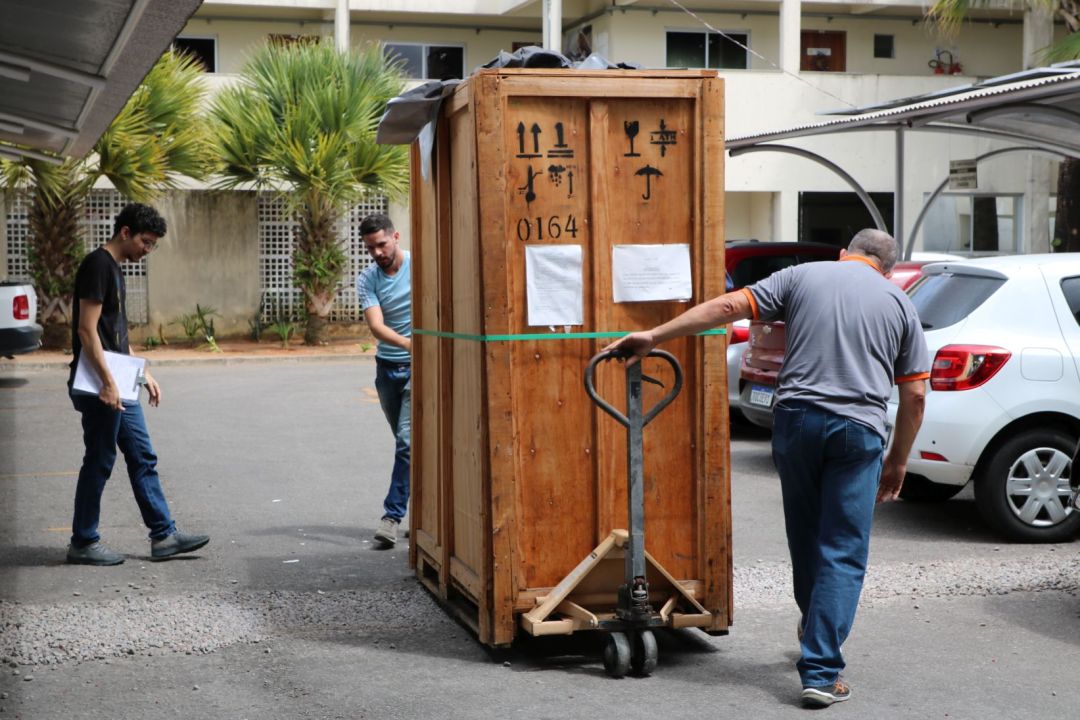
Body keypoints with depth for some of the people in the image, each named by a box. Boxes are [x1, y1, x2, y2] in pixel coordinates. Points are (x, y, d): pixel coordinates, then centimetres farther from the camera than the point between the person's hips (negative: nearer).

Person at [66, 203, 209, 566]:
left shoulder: (115, 269, 17)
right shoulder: (97, 265, -13)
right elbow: (87, 331, -20)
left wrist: (144, 375, 20)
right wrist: (107, 383, -23)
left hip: (120, 386, 10)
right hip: (99, 386, -10)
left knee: (143, 458, 10)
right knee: (99, 462, -1)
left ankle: (164, 535, 14)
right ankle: (83, 543, 9)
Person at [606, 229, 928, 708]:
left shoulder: (801, 277, 10)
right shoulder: (898, 303, 11)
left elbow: (728, 306, 0)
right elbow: (915, 395, 8)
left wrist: (654, 336, 2)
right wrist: (898, 463, 17)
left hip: (796, 420, 2)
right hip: (858, 430, -1)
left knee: (805, 536, 21)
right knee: (843, 554, 1)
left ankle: (814, 628, 43)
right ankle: (819, 672, -6)